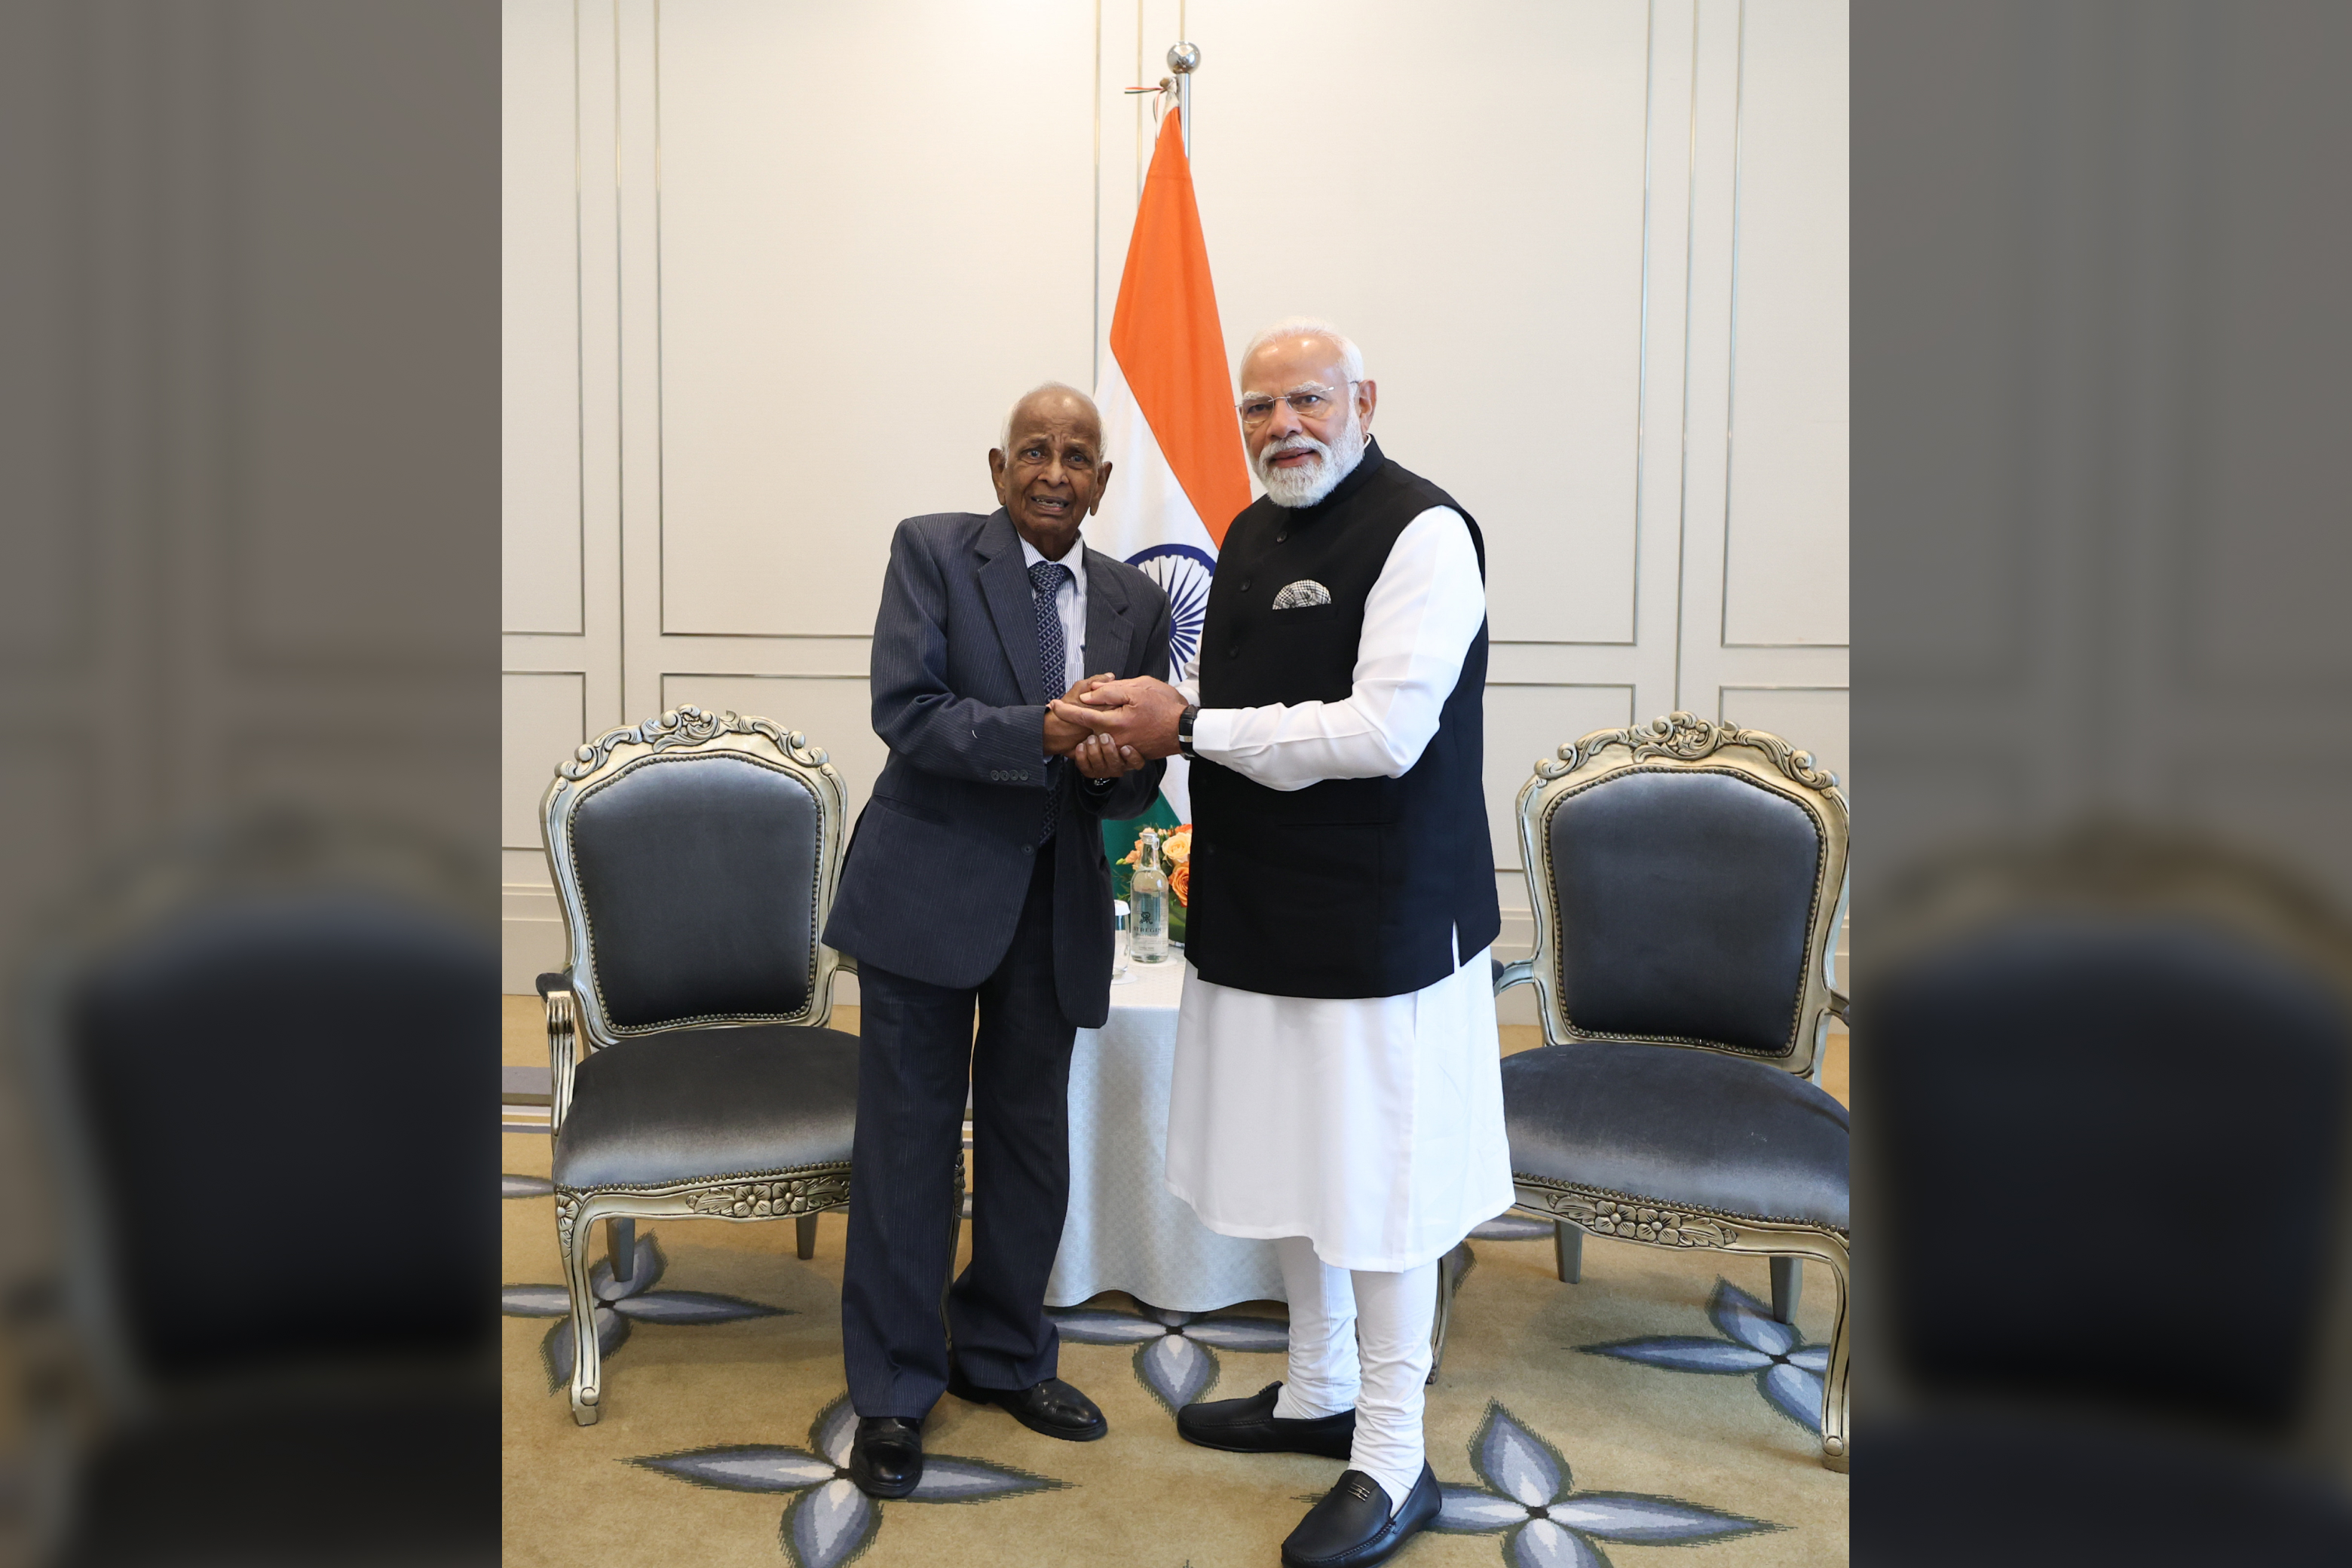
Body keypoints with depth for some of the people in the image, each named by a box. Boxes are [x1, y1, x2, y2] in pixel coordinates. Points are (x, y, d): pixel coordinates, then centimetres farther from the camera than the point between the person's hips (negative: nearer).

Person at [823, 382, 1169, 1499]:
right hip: (929, 890, -4)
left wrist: (1118, 764, -19)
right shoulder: (932, 550, -6)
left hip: (1055, 904, 4)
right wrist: (1048, 731, -28)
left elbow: (1137, 782, 5)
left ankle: (1002, 1353, 36)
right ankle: (893, 1389, 22)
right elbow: (905, 713, -17)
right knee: (909, 1138, 5)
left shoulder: (1135, 603, 5)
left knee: (1030, 1138, 15)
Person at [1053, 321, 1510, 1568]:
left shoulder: (1422, 533, -14)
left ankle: (1393, 1461, 20)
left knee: (1373, 1181, 3)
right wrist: (1159, 709, -2)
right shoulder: (1251, 534, 12)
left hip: (1375, 916, -8)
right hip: (1260, 906, 8)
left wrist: (1188, 728, -19)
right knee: (1292, 1157, 19)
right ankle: (1320, 1393, 39)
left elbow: (1384, 731, -23)